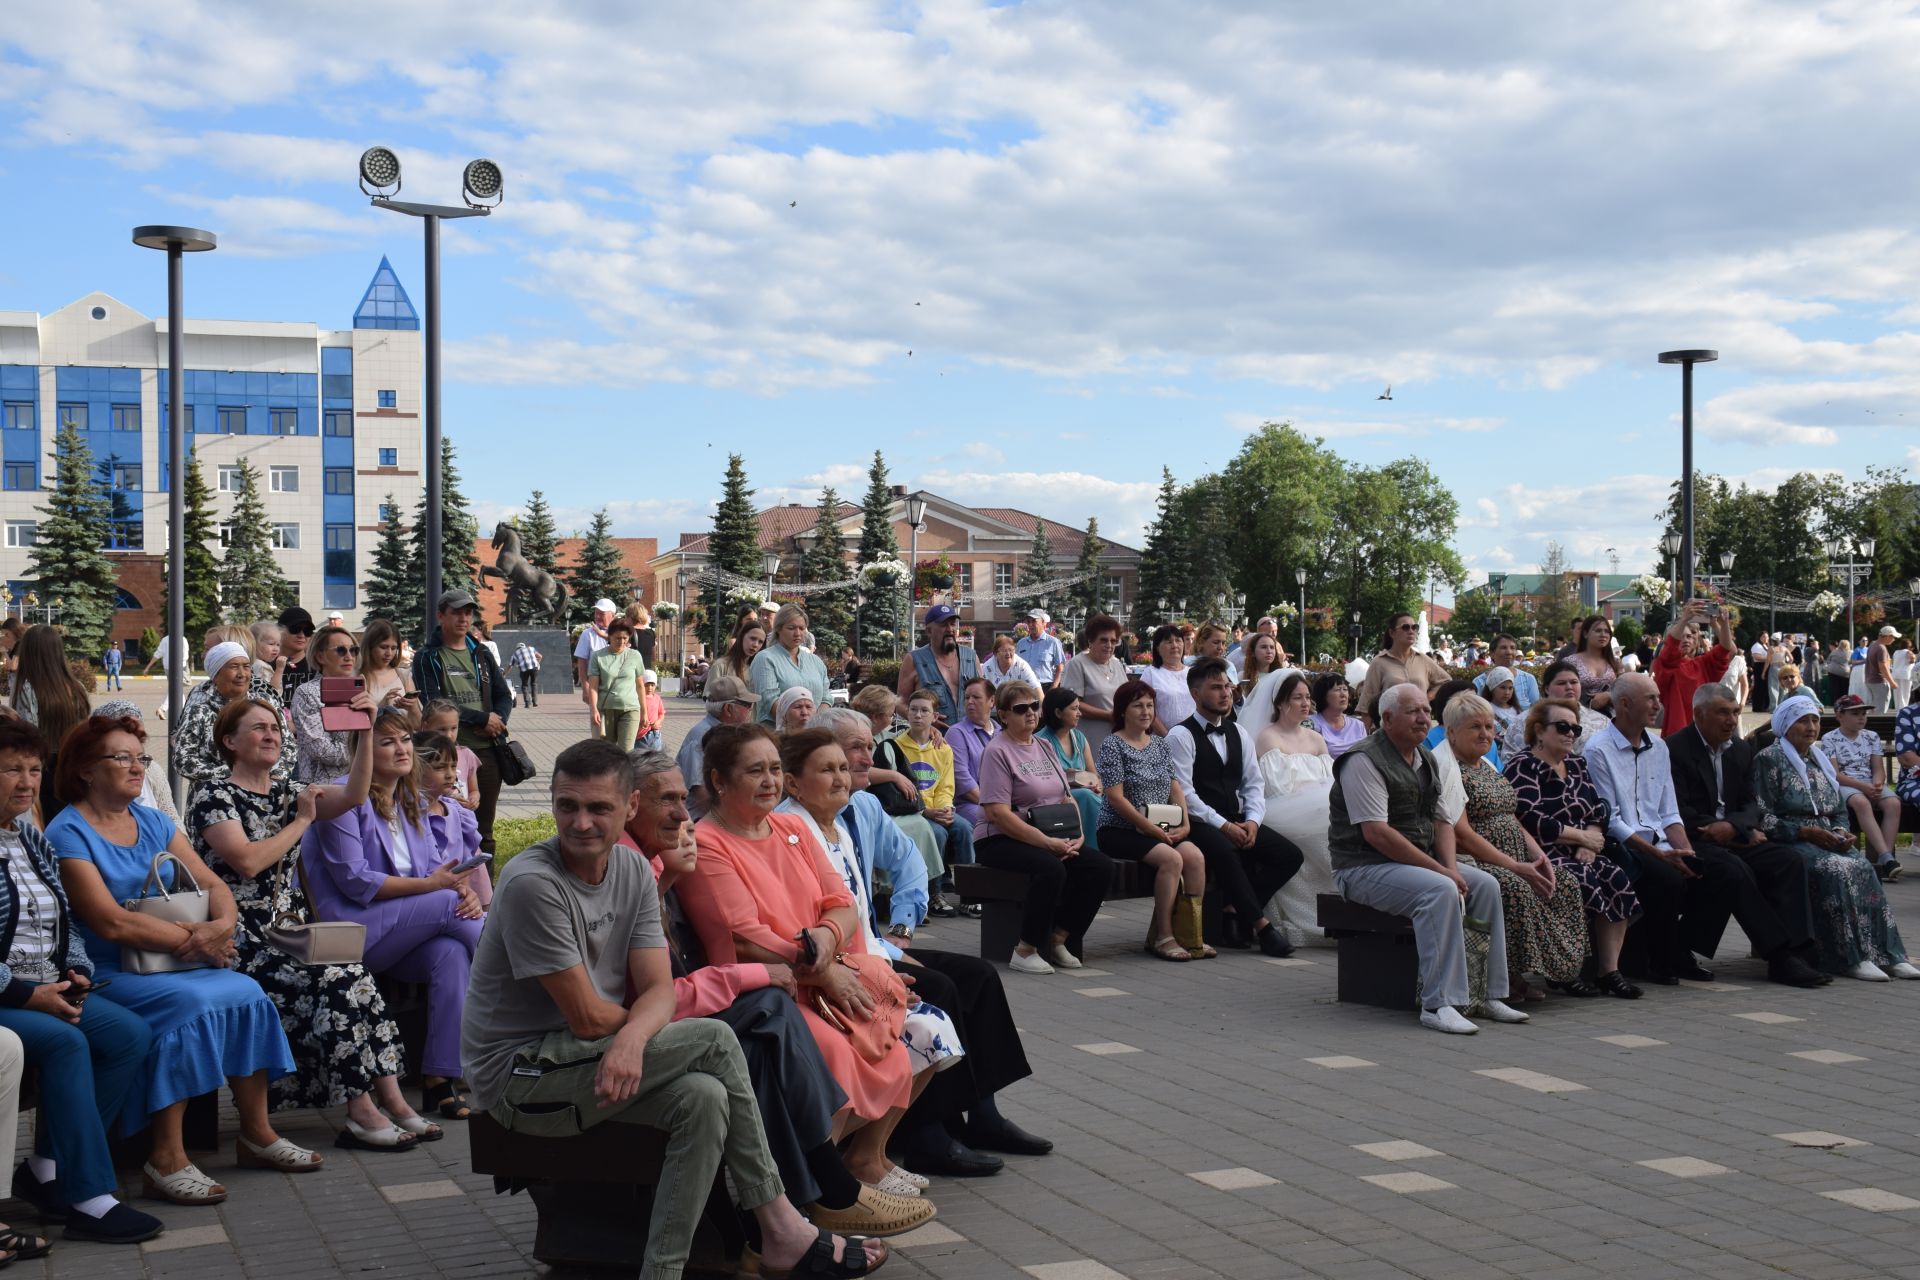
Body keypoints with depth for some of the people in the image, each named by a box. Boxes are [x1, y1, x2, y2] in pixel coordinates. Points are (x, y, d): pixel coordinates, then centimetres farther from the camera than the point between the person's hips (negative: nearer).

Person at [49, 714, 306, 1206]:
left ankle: (257, 1135, -6)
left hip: (174, 963, 7)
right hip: (106, 975, -7)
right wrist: (194, 939, -18)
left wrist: (223, 923, -14)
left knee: (248, 994, -16)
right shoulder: (68, 834, -8)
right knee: (190, 1003, -31)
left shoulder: (153, 823, 14)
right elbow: (112, 923, -18)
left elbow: (213, 885, 9)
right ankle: (165, 1160, -26)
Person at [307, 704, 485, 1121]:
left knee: (450, 952, -28)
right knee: (448, 905, -27)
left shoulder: (411, 801, 17)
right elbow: (354, 881, -14)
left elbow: (433, 869, 11)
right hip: (351, 930, -6)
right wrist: (430, 884, -19)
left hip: (405, 934, 6)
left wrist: (464, 889, -14)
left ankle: (441, 1078, -29)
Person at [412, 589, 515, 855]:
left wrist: (497, 721, -7)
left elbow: (504, 696, 15)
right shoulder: (427, 658, -1)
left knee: (484, 831, 11)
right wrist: (482, 718, -13)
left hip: (487, 750, 5)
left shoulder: (482, 656, 16)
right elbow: (433, 703, -12)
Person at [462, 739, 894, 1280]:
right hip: (518, 1074, -7)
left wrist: (632, 1037, -27)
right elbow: (588, 1017, -20)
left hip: (586, 1059, 7)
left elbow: (659, 991, -5)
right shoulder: (532, 884, -21)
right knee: (714, 1040, -18)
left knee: (704, 1098, -22)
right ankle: (779, 1229, -8)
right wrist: (638, 1024, 0)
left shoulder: (635, 873, 3)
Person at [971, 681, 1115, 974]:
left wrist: (1078, 835, -3)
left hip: (1052, 838, 7)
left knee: (1101, 866, -14)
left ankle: (1058, 939, -4)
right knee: (1051, 869, -35)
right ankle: (1025, 951, -20)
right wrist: (1048, 843, -21)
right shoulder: (997, 752, -9)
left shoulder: (1044, 747, 17)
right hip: (1000, 840, -7)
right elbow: (998, 813, -18)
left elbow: (1067, 799, 18)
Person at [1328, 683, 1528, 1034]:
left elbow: (1440, 821, 15)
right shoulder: (1364, 761, -15)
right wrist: (1439, 870, -21)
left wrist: (1451, 867, -6)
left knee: (1486, 885, -5)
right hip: (1365, 867, -9)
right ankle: (1438, 1004, -30)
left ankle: (1490, 995, -1)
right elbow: (1376, 833, -22)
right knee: (1440, 890, -31)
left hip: (1421, 863, 9)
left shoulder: (1426, 759, 15)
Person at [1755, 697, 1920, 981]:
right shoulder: (1769, 760, -1)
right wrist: (1806, 832, -17)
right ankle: (1851, 958, -32)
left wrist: (1841, 832, -1)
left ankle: (1885, 954, -27)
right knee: (1837, 870, -32)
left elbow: (1840, 811, 22)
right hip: (1788, 842, -6)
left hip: (1827, 842, 6)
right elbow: (1762, 818, -9)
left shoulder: (1820, 760, 20)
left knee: (1863, 870, -23)